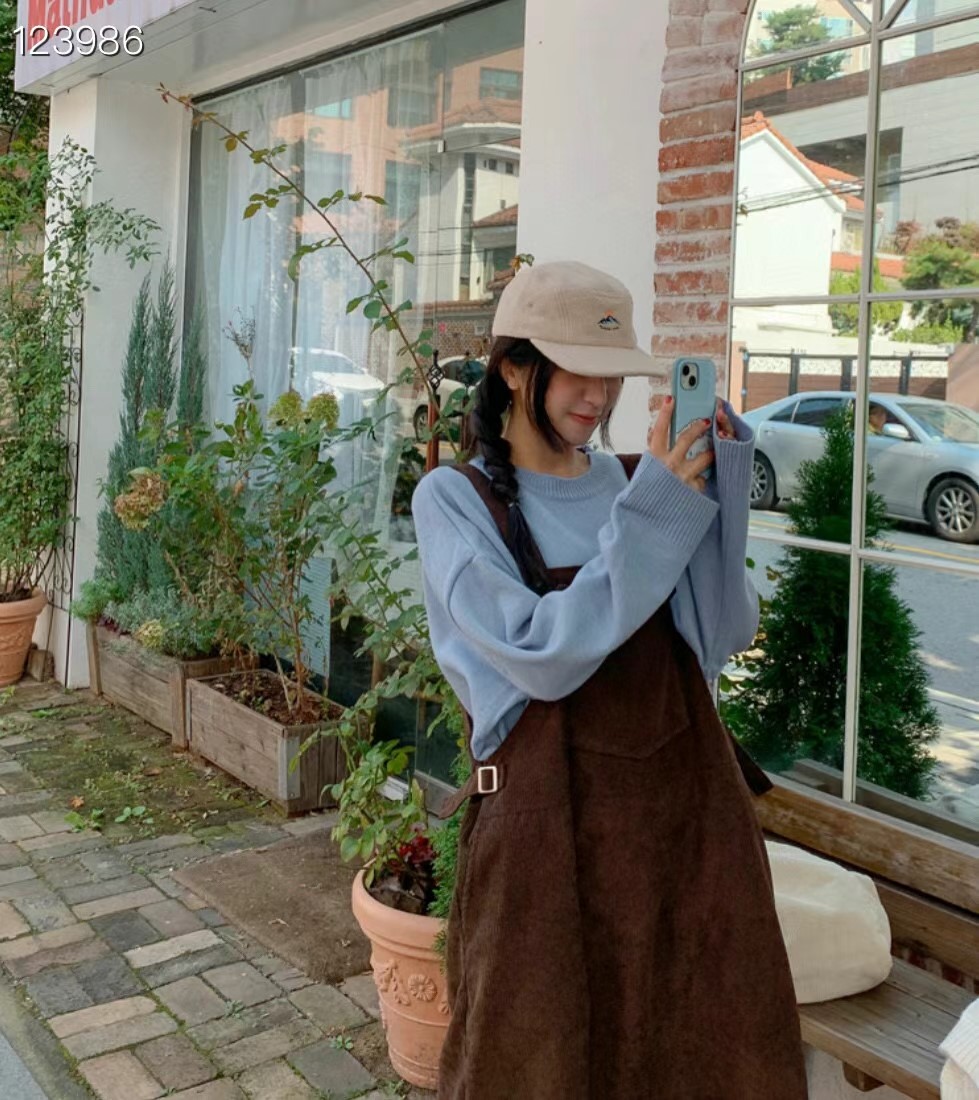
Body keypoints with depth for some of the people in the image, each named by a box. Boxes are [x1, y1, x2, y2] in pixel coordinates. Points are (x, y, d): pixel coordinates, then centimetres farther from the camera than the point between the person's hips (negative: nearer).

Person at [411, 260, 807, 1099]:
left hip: (688, 797, 4)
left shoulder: (639, 482, 6)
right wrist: (653, 518, -20)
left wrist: (717, 493, -12)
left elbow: (722, 639, -3)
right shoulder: (456, 498, -6)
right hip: (547, 816, -4)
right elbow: (541, 655, -18)